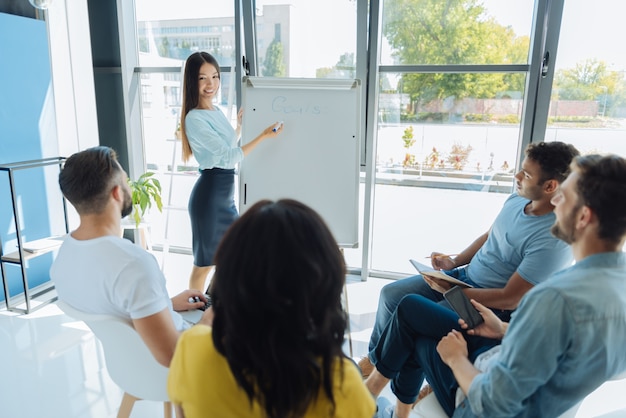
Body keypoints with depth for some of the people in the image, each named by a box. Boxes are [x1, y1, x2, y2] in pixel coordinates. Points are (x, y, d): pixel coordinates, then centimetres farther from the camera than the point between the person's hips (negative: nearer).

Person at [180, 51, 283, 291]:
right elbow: (228, 157, -21)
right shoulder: (194, 119, -18)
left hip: (226, 193, 9)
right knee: (204, 262, 5)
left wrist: (239, 125, 18)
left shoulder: (216, 111, 10)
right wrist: (264, 136, -20)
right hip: (209, 194, -9)